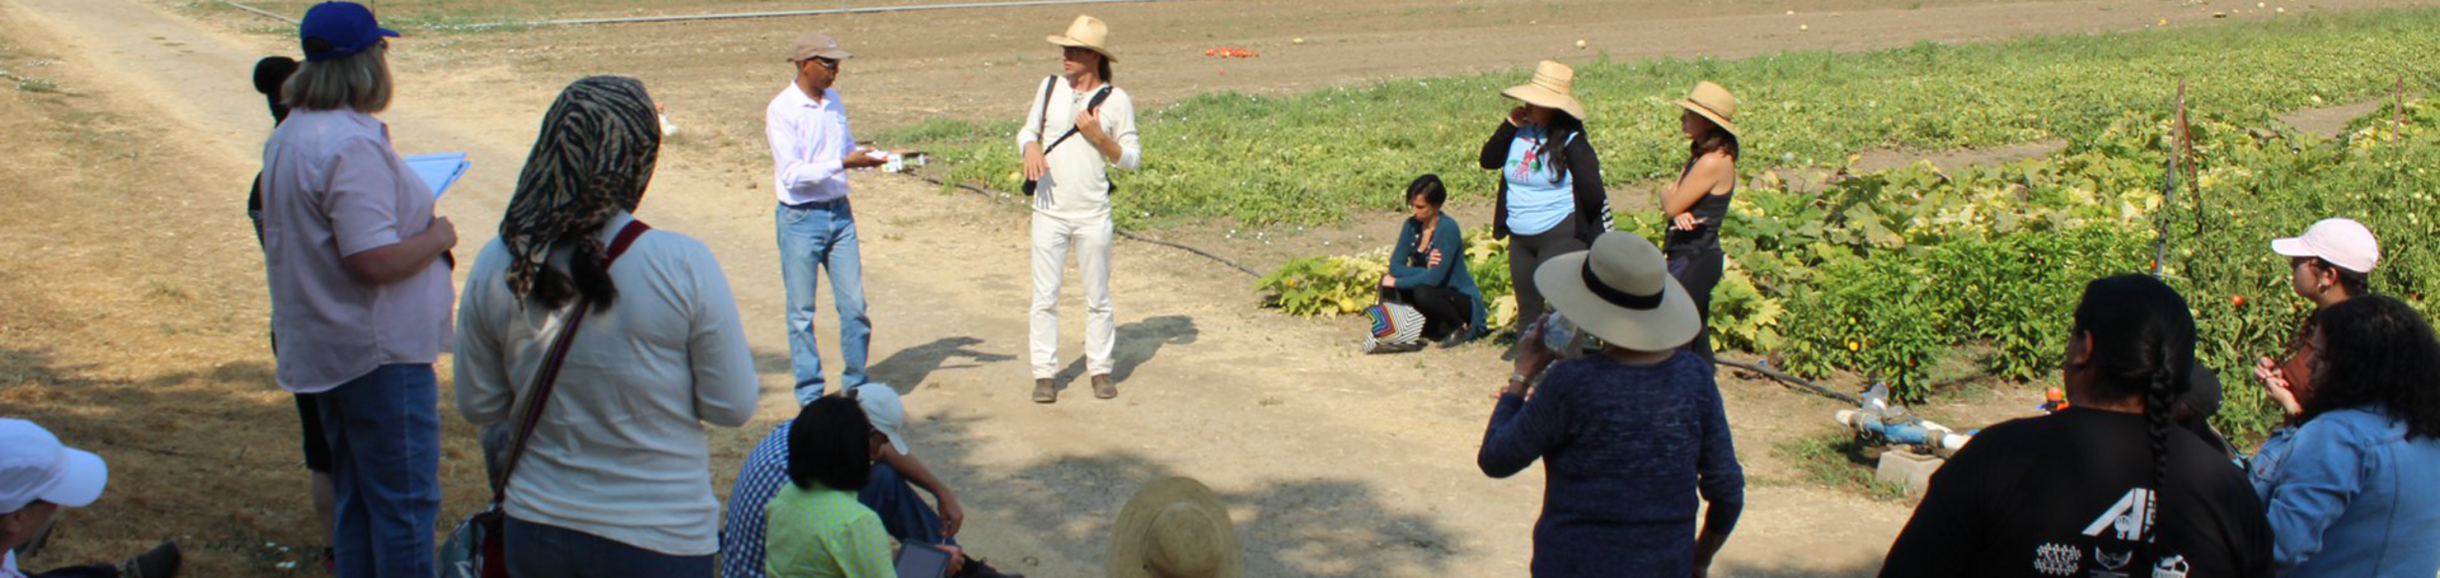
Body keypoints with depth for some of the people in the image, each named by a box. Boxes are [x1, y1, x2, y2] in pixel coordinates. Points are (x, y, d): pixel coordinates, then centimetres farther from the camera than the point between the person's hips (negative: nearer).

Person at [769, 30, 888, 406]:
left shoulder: (834, 101, 7)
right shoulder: (782, 110, -13)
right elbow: (792, 174, -19)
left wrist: (874, 156, -1)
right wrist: (843, 163, -23)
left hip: (840, 213, 6)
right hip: (800, 219, -6)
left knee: (854, 305, 6)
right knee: (802, 314, 4)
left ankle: (856, 386, 19)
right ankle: (810, 395, 13)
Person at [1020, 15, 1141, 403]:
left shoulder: (1116, 101, -4)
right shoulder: (1050, 87, 4)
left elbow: (1132, 160, -2)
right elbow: (1028, 129, 14)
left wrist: (1100, 138, -18)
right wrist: (1030, 147, -9)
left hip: (1093, 215, -2)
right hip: (1050, 212, 2)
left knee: (1097, 297, 8)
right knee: (1045, 297, 4)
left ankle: (1100, 370, 20)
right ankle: (1044, 374, 11)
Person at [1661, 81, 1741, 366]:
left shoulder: (1713, 162, -20)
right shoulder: (1700, 154, 10)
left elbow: (1671, 204, -17)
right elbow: (1671, 205, 6)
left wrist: (1669, 197, 6)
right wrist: (1678, 212, -17)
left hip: (1694, 259, -10)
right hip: (1691, 256, 10)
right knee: (1696, 337, 17)